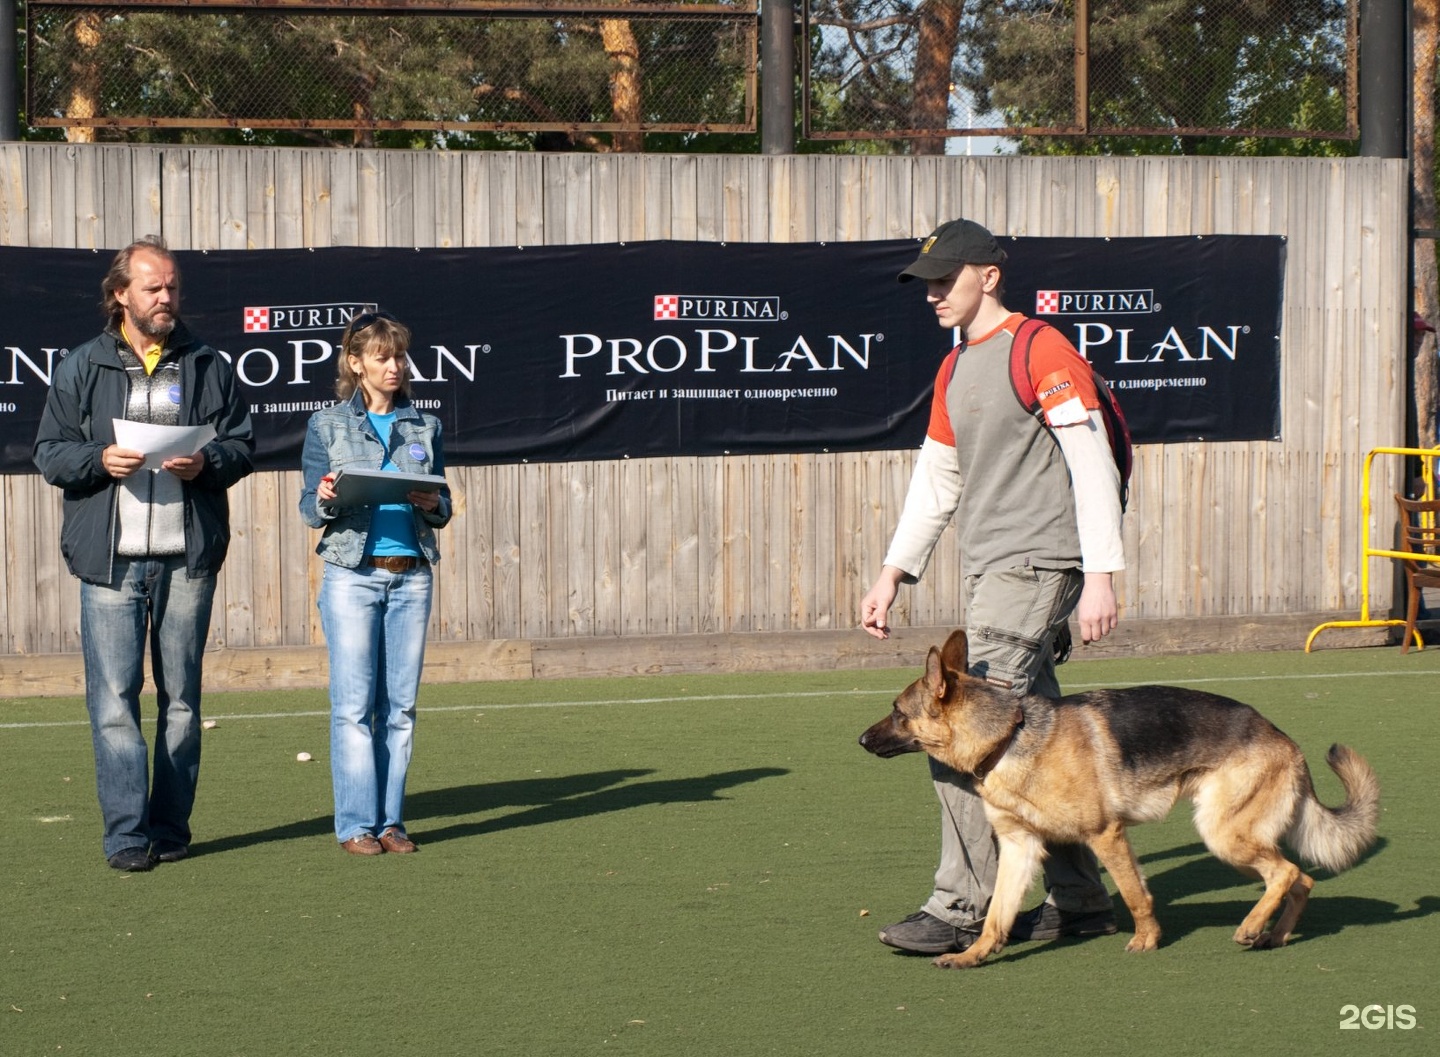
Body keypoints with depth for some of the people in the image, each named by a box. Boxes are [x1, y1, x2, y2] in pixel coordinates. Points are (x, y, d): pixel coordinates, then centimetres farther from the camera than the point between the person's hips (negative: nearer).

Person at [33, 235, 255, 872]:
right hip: (109, 557, -1)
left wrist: (206, 462, -11)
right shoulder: (82, 368, 7)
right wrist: (99, 459, -14)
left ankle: (170, 827, 14)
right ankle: (127, 834, -6)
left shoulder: (207, 366, 10)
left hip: (188, 558, 1)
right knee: (113, 697, -8)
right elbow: (49, 451, 5)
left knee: (180, 697, 6)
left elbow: (243, 445, 10)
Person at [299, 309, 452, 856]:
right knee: (353, 705, -6)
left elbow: (444, 507, 13)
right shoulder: (327, 426, 5)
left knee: (400, 706, 2)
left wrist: (433, 504, -9)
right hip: (352, 575, -3)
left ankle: (391, 820, 8)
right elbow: (309, 509, 3)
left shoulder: (424, 428, 13)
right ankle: (356, 824, -3)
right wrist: (325, 499, -19)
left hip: (411, 575, 3)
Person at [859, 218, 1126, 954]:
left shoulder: (1039, 350, -9)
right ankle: (1080, 900, 19)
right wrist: (893, 574, 17)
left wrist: (1099, 577, -20)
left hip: (1034, 566, -9)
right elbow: (936, 480, 24)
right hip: (989, 571, 9)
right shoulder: (954, 369, 18)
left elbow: (1093, 464, -14)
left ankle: (961, 908, -14)